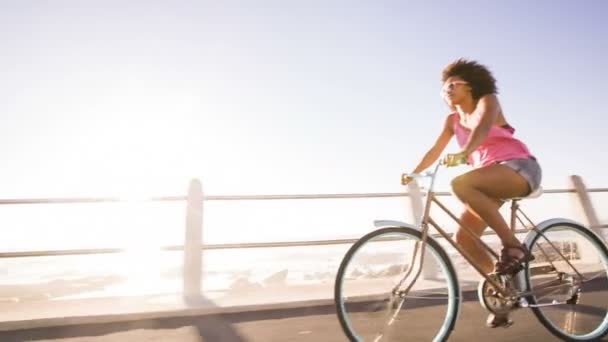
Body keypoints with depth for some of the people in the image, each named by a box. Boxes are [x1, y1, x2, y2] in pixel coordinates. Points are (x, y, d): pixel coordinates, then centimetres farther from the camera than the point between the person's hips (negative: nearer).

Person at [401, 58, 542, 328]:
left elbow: (483, 126, -24)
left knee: (461, 184, -35)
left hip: (519, 168, -7)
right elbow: (435, 150, 9)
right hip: (491, 179, 7)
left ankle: (513, 246, -26)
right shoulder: (453, 120, 16)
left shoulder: (487, 100, -2)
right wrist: (413, 173, -3)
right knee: (464, 238, -8)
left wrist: (462, 154, -42)